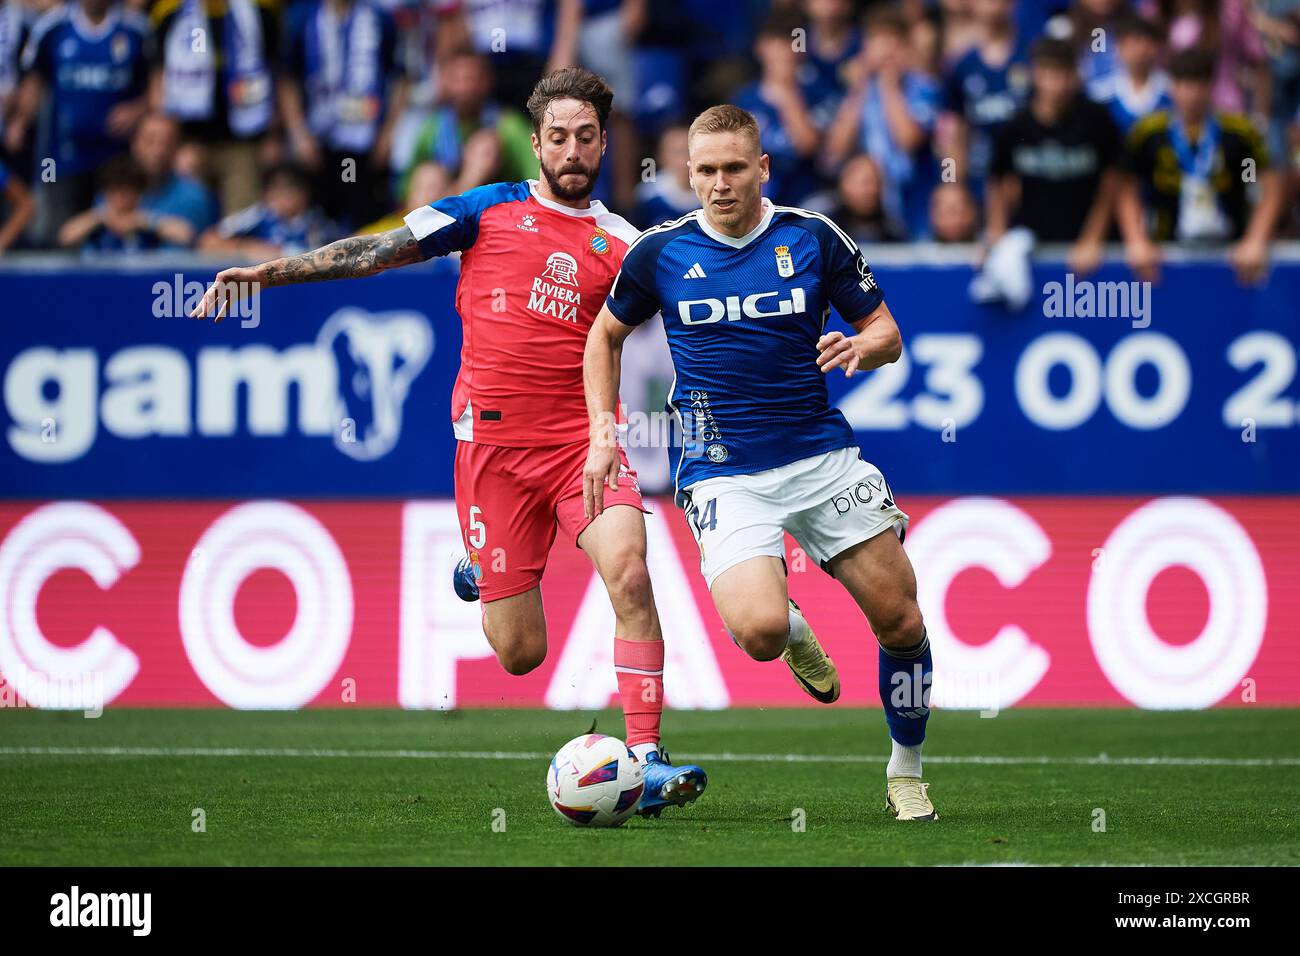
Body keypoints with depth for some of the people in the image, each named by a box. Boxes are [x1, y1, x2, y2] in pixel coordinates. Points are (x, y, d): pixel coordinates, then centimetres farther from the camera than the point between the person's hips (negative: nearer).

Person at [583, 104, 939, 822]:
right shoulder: (661, 252, -1)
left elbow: (886, 334, 6)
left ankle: (905, 770, 21)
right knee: (759, 630, -25)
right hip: (724, 474, -2)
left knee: (900, 620, -3)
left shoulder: (813, 238, -1)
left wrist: (858, 348, -18)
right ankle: (796, 630, 14)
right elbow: (607, 333, 16)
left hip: (820, 453, 2)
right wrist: (603, 427, 3)